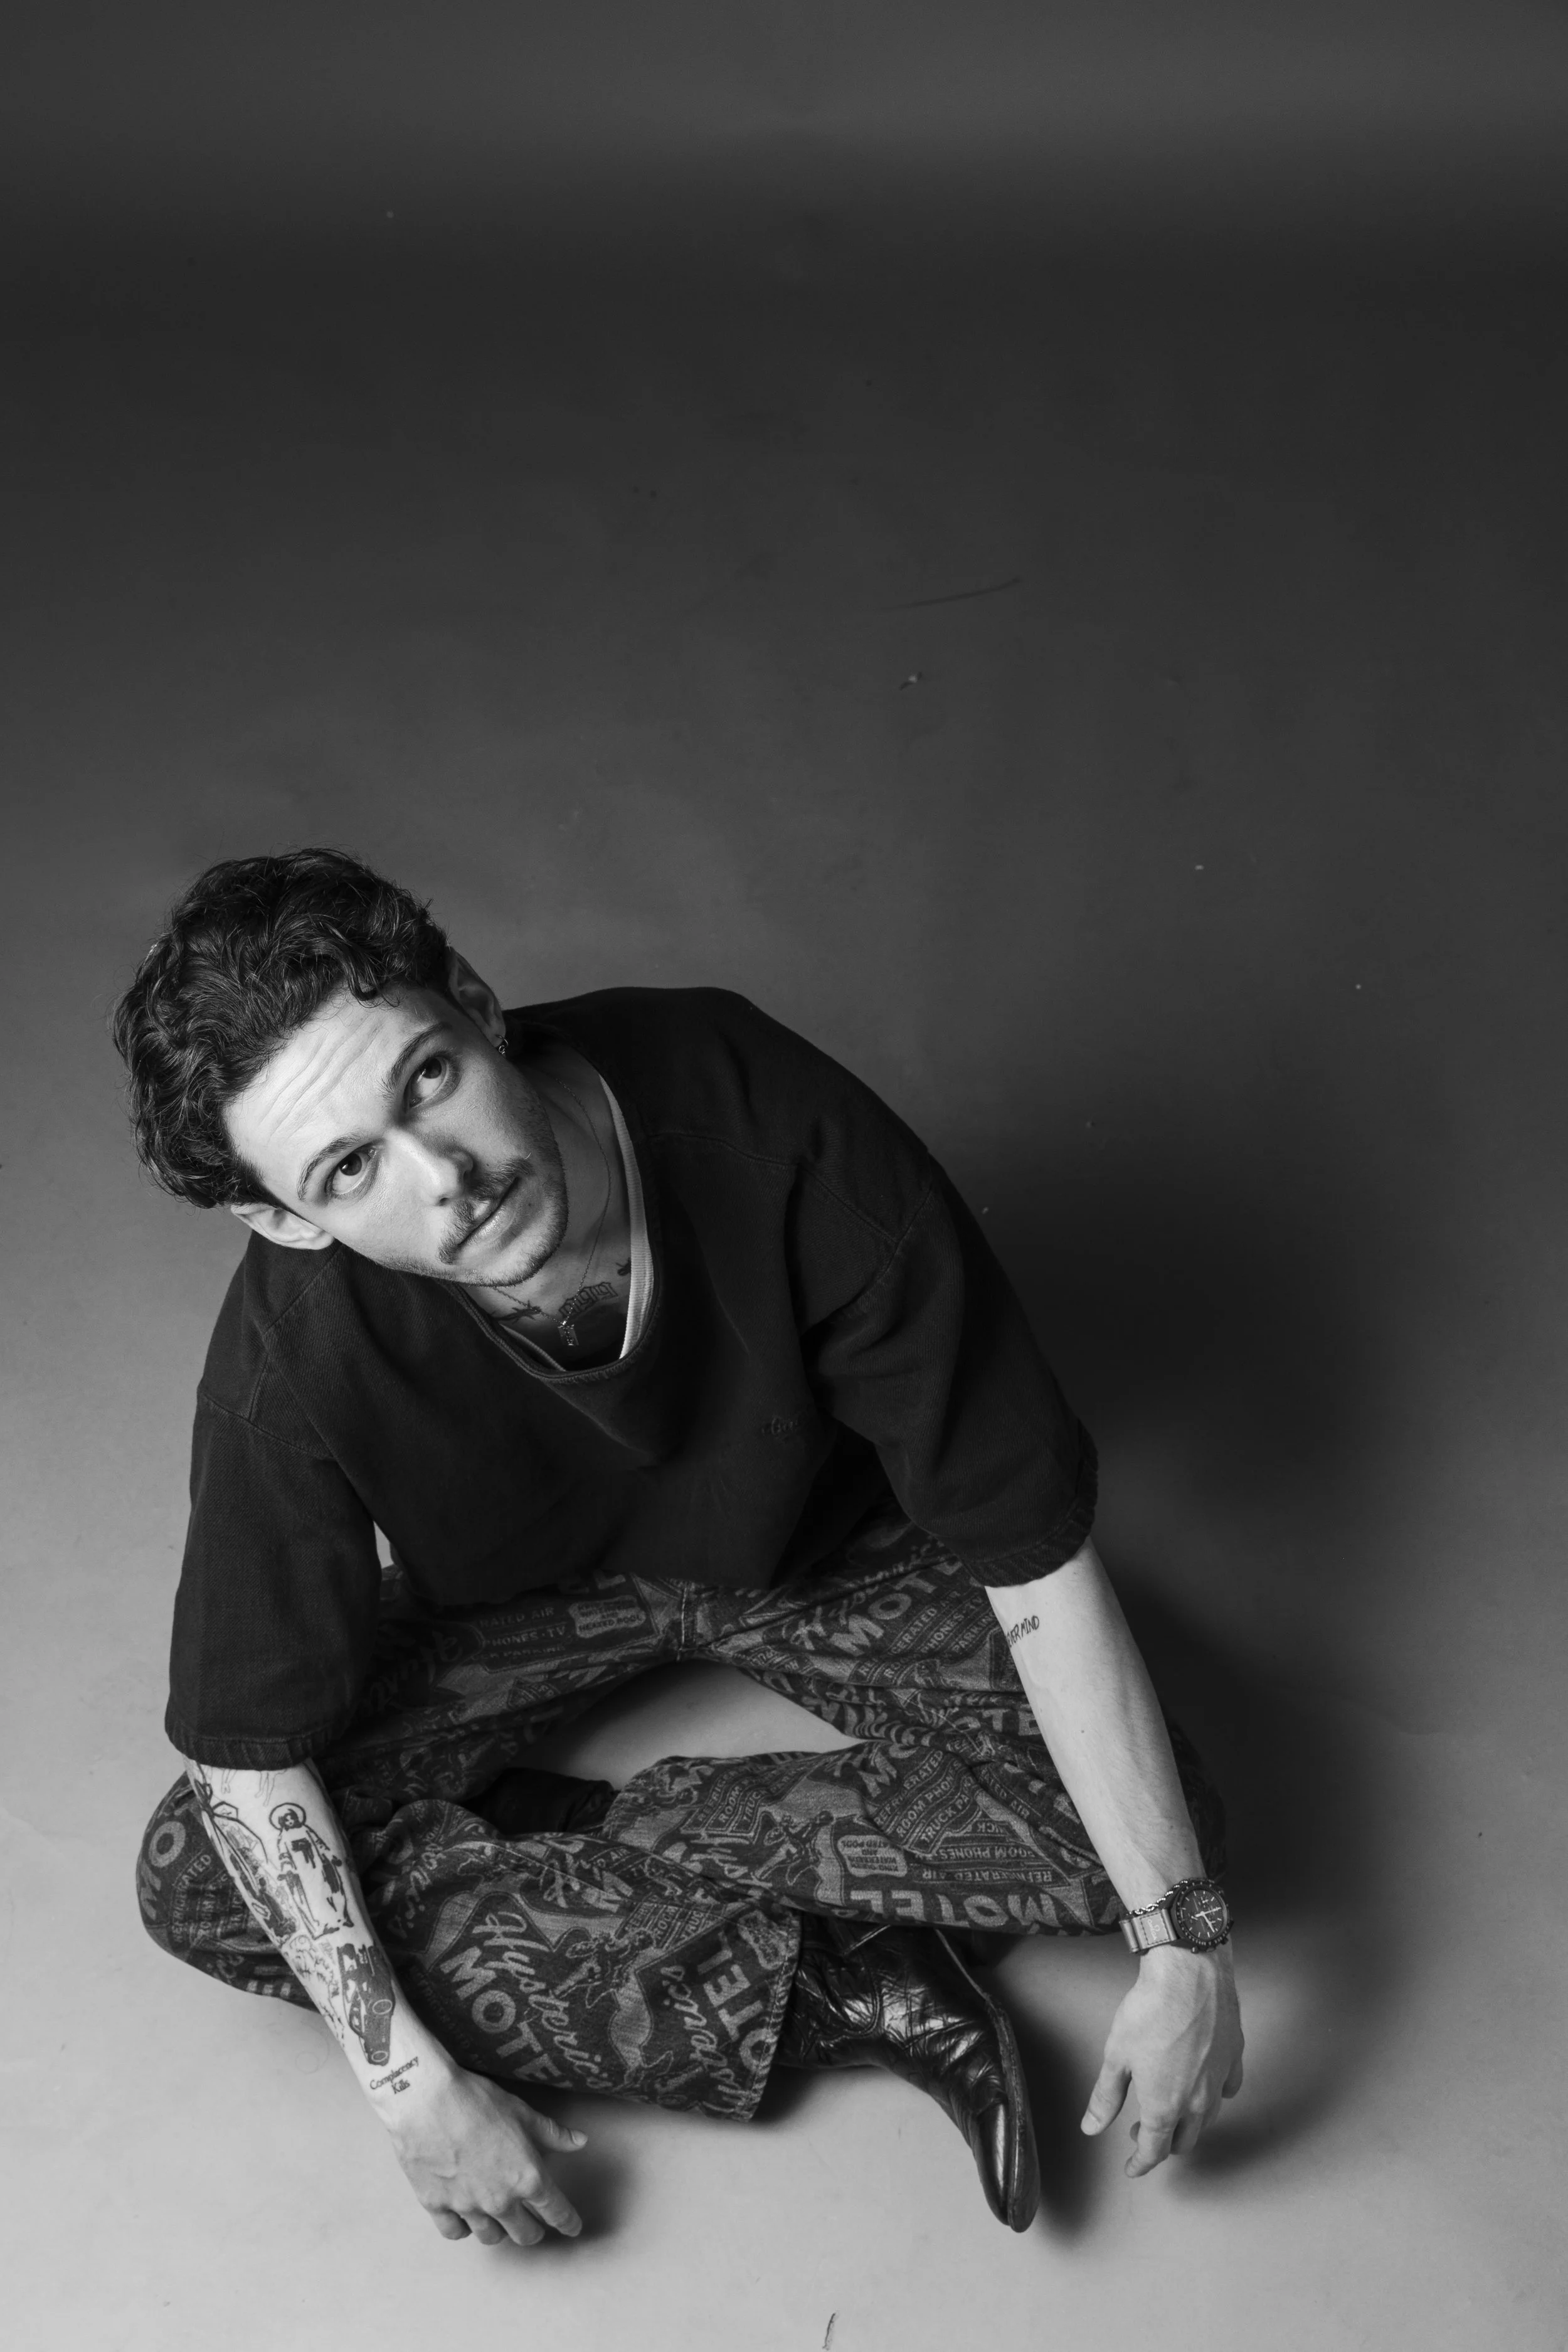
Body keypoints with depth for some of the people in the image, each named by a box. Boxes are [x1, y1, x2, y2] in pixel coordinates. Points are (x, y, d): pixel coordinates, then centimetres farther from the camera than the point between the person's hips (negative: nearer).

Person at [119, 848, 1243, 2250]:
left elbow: (1038, 1561, -28)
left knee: (1154, 1826, -21)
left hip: (823, 1551, 0)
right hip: (524, 1593, 0)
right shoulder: (293, 1355, -34)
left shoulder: (778, 1135, -37)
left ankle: (562, 1851, -11)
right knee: (202, 1881, -21)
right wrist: (414, 2085, -22)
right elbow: (253, 1758, -18)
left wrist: (1186, 1948, -27)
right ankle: (837, 1993, -17)